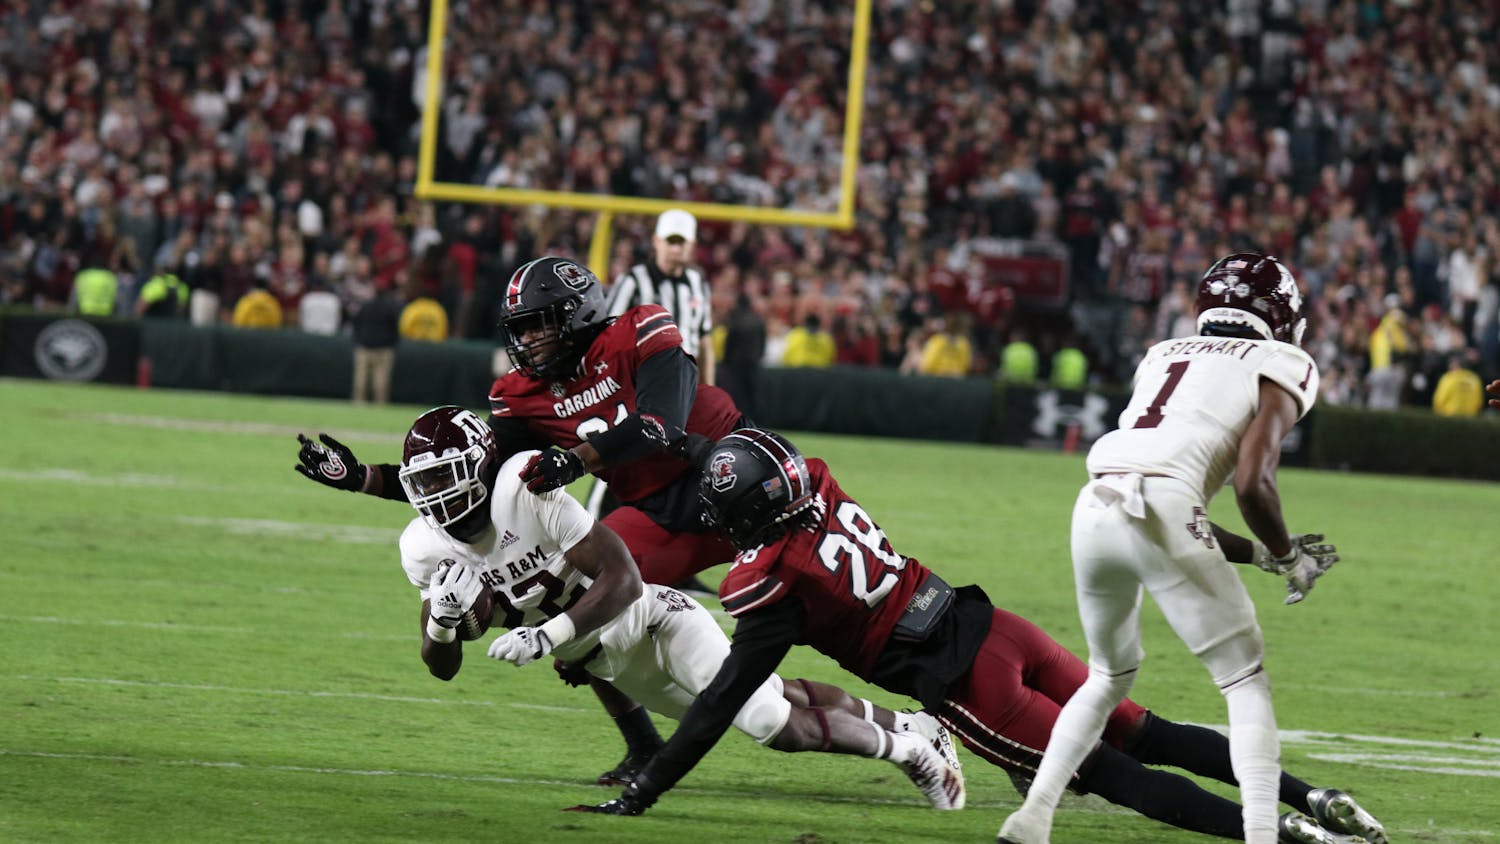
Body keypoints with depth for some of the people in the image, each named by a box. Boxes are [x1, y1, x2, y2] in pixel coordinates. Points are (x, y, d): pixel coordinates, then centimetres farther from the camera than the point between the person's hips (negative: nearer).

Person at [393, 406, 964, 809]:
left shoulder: (526, 487, -31)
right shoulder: (425, 549, -12)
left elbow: (624, 580, -32)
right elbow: (442, 667, -4)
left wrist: (549, 634, -42)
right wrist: (443, 620, -27)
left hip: (651, 620, -6)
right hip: (612, 665, 6)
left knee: (780, 726, -14)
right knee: (771, 703, 16)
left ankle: (907, 747, 10)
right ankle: (899, 721, 35)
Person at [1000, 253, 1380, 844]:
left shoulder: (1165, 358, 29)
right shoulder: (1277, 370, 11)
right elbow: (1252, 484, -4)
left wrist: (1259, 553, 30)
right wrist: (1288, 557, 13)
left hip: (1094, 506, 6)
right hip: (1161, 509, -6)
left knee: (1110, 674, 28)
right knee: (1246, 683, 5)